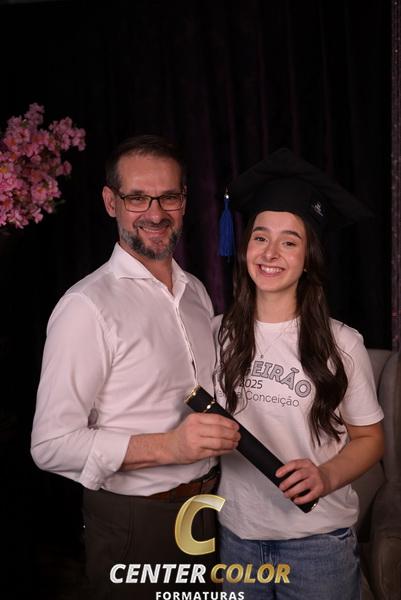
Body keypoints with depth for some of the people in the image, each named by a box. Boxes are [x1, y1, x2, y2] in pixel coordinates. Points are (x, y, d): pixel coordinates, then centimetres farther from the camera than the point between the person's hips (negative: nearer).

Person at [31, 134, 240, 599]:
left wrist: (224, 434, 0)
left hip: (207, 505, 7)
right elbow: (51, 445, -22)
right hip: (134, 522, -7)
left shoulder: (196, 292, 6)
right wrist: (168, 446, -30)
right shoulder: (87, 306, -18)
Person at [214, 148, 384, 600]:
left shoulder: (341, 344, -10)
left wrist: (326, 476, -17)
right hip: (236, 533, 2)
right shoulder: (218, 334, -4)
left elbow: (369, 438, -1)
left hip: (319, 541, -2)